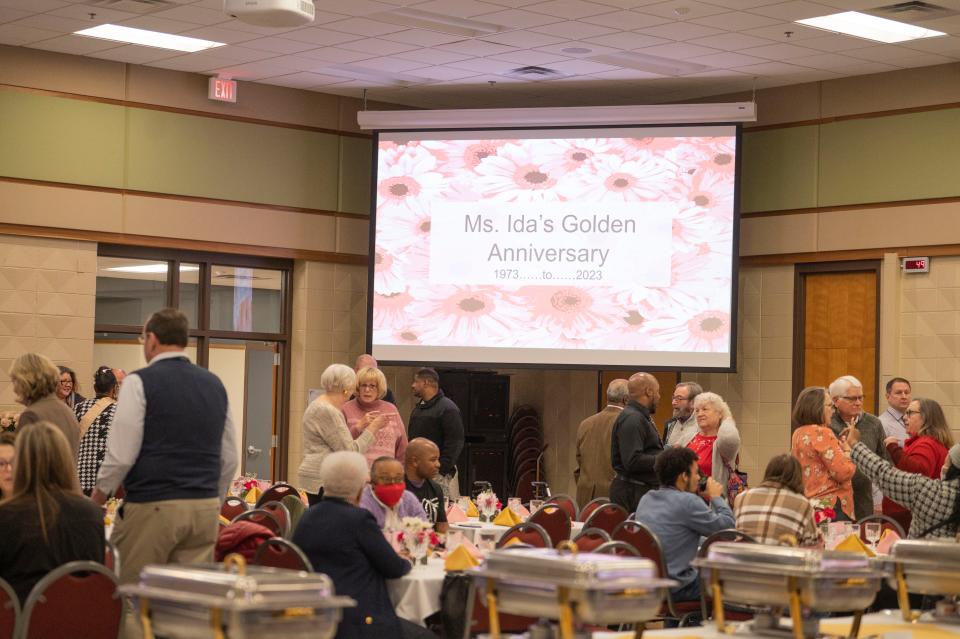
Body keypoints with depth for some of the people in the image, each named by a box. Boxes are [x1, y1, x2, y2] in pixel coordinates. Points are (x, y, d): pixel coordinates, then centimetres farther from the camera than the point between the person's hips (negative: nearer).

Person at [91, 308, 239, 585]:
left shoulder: (140, 382, -6)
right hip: (206, 507, 5)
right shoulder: (215, 385, 11)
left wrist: (101, 490, 8)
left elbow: (121, 454, -9)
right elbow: (230, 459, 14)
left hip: (152, 507, -5)